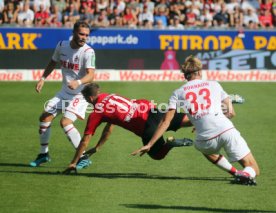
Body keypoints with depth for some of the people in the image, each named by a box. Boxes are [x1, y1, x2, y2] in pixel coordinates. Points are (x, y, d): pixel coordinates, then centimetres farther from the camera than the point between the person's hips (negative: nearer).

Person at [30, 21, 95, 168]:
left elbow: (91, 75, -32)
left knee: (66, 122, -23)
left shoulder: (88, 52, -20)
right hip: (65, 92, 6)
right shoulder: (62, 46, -2)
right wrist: (43, 79, 7)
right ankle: (44, 154, 22)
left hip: (80, 94, -6)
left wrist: (78, 82, -51)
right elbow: (53, 62, 17)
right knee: (45, 117, 2)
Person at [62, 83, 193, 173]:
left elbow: (85, 141, 8)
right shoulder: (109, 96, 25)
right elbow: (109, 128, 37)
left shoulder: (96, 114, 4)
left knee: (157, 155, 13)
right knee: (187, 120, 8)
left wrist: (73, 163, 17)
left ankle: (170, 143, -16)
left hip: (145, 126, -6)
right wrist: (97, 148, 44)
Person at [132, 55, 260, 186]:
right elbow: (231, 113, 21)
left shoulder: (178, 93, 14)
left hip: (206, 140, 1)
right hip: (227, 130, -1)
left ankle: (235, 172, 21)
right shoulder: (214, 85, 17)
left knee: (204, 148, 40)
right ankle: (246, 175, -28)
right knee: (253, 170, 9)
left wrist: (149, 145, 11)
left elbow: (166, 122, 8)